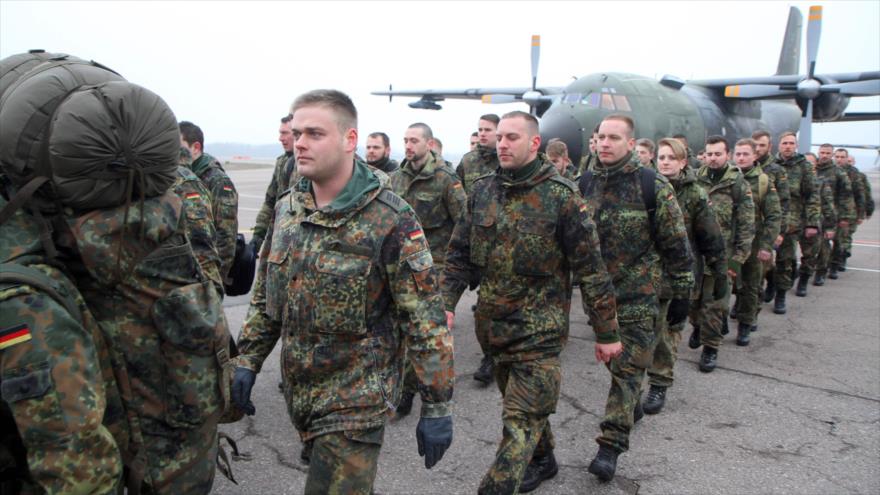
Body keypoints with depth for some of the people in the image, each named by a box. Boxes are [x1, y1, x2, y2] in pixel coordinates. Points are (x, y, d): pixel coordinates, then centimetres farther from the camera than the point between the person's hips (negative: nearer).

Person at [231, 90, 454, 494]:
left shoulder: (390, 220, -18)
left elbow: (426, 320, -17)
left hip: (356, 400, -6)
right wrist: (247, 360, 9)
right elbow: (266, 294, 14)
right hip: (298, 391, 6)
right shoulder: (287, 208, 3)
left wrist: (437, 407, -15)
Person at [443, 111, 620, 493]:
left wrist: (606, 332, -8)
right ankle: (542, 461, 45)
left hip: (541, 327, -6)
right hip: (495, 322, 6)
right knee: (527, 404, 23)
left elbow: (590, 270, -10)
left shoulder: (561, 196, -13)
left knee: (521, 418, -6)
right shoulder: (482, 191, 3)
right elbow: (460, 254, 7)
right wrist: (446, 304, -6)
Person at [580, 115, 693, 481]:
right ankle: (633, 406, 42)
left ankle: (611, 444, 2)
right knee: (613, 357, 18)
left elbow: (676, 244, -7)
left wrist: (681, 294, -5)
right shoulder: (585, 184, 3)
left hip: (638, 293, -5)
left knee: (627, 366, -2)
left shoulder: (652, 186, -11)